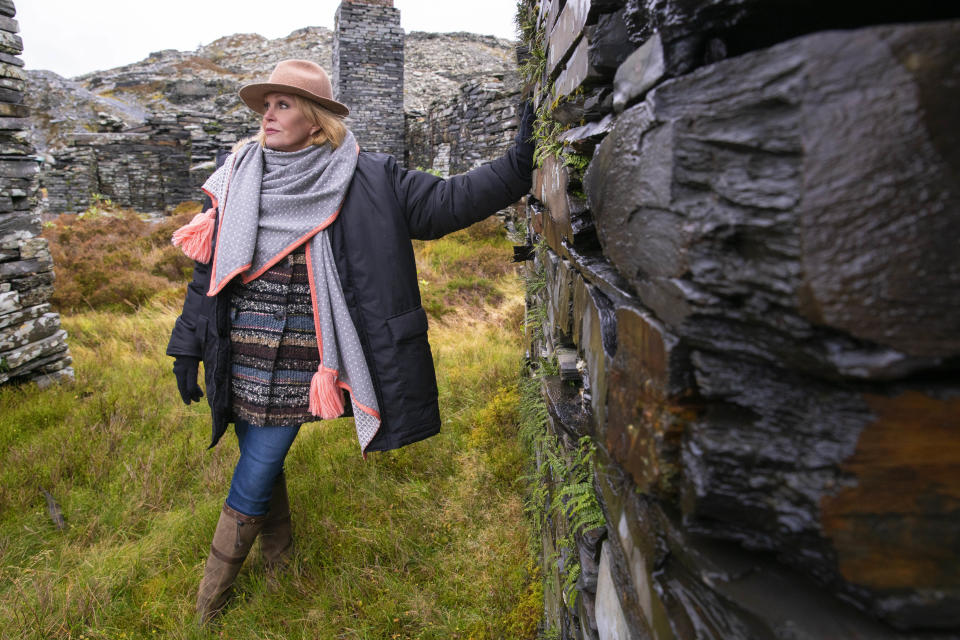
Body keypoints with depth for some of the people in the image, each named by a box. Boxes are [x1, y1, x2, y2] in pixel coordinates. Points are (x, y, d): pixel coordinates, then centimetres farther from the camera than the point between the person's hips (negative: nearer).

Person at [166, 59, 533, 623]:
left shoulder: (361, 181, -7)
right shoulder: (238, 180, 4)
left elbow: (445, 202, -9)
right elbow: (207, 269, 9)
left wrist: (517, 168, -18)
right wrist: (189, 346, 9)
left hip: (294, 364, -4)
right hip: (240, 360, 4)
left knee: (253, 479, 4)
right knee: (263, 466, 18)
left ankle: (211, 598, 31)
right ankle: (280, 561, 46)